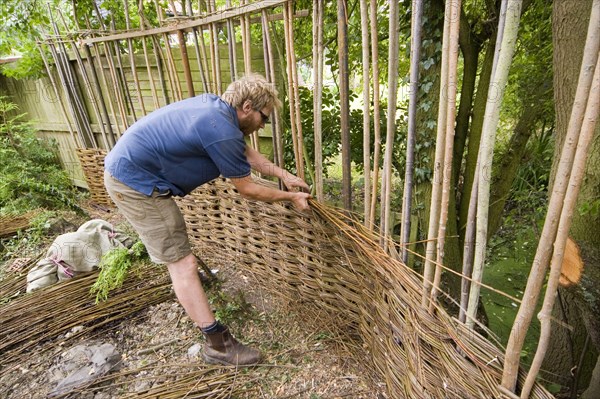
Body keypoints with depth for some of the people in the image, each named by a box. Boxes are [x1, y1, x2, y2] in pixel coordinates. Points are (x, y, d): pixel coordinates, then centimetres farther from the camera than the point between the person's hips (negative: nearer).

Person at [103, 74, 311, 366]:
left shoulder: (214, 104, 3)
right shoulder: (222, 132, -26)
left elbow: (245, 152, 14)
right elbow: (247, 189, -14)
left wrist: (284, 175, 13)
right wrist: (290, 197, -1)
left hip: (125, 168, 11)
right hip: (136, 183, -11)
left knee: (174, 235, 30)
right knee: (182, 262, -9)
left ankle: (184, 283, 58)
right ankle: (218, 344, 3)